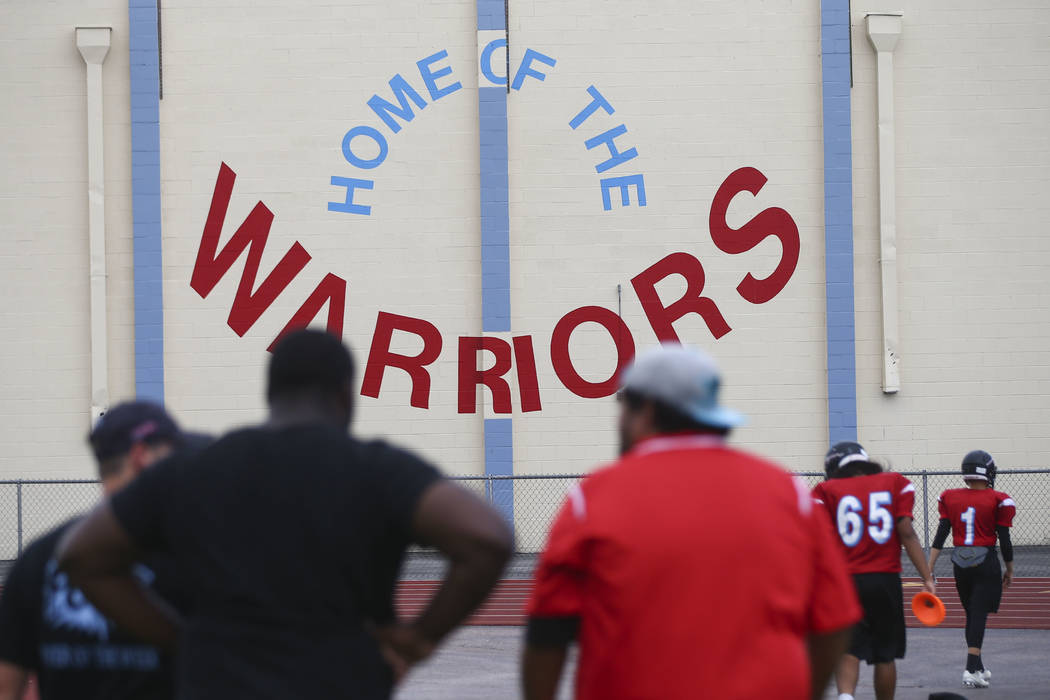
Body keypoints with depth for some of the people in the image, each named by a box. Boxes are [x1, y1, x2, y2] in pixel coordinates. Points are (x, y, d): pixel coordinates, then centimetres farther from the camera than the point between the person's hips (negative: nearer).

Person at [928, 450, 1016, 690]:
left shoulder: (950, 498, 2)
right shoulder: (997, 501, -6)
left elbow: (941, 535, 0)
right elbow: (1004, 540, -4)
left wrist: (928, 569, 2)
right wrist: (1009, 571, 8)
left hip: (960, 563, 4)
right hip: (986, 563, -4)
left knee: (971, 614, 15)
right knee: (979, 615, -5)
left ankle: (978, 668, 23)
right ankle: (972, 669, -16)